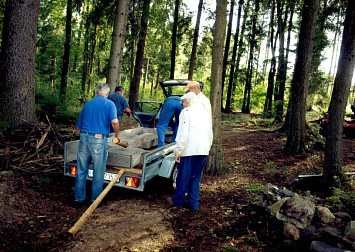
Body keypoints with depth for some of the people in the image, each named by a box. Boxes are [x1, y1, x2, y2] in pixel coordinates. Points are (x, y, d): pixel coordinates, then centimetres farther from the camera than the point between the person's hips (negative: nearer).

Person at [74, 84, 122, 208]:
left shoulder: (87, 104, 17)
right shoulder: (109, 104, 2)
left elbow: (79, 125, 20)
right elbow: (114, 121, -14)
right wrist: (117, 135, 1)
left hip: (84, 138, 5)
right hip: (99, 140, -4)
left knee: (81, 170, 11)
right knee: (98, 172, 6)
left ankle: (78, 199, 19)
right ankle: (96, 200, 16)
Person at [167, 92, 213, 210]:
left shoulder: (186, 112, -4)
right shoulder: (205, 113, 17)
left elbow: (183, 133, -12)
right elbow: (210, 135, 20)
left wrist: (178, 151, -10)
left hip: (189, 150, -6)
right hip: (203, 151, 6)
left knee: (183, 176, 6)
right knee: (196, 177, 12)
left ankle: (178, 200, 18)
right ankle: (193, 203, 17)